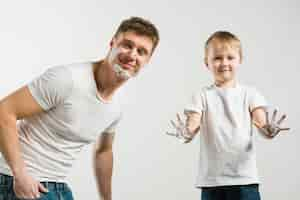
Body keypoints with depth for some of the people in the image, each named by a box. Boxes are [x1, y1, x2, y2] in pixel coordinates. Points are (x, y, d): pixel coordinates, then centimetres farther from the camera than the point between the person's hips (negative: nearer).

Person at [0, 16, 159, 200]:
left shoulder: (115, 109, 5)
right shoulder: (67, 79, -21)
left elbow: (103, 151, 23)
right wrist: (20, 174, -24)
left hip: (59, 185, 8)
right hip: (25, 183, -8)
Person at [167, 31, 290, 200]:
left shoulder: (249, 94, 4)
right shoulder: (203, 96, 4)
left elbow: (261, 122, -8)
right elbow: (193, 124, -8)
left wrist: (268, 130, -32)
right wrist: (186, 133, -32)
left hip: (244, 176, 0)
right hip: (211, 178, 1)